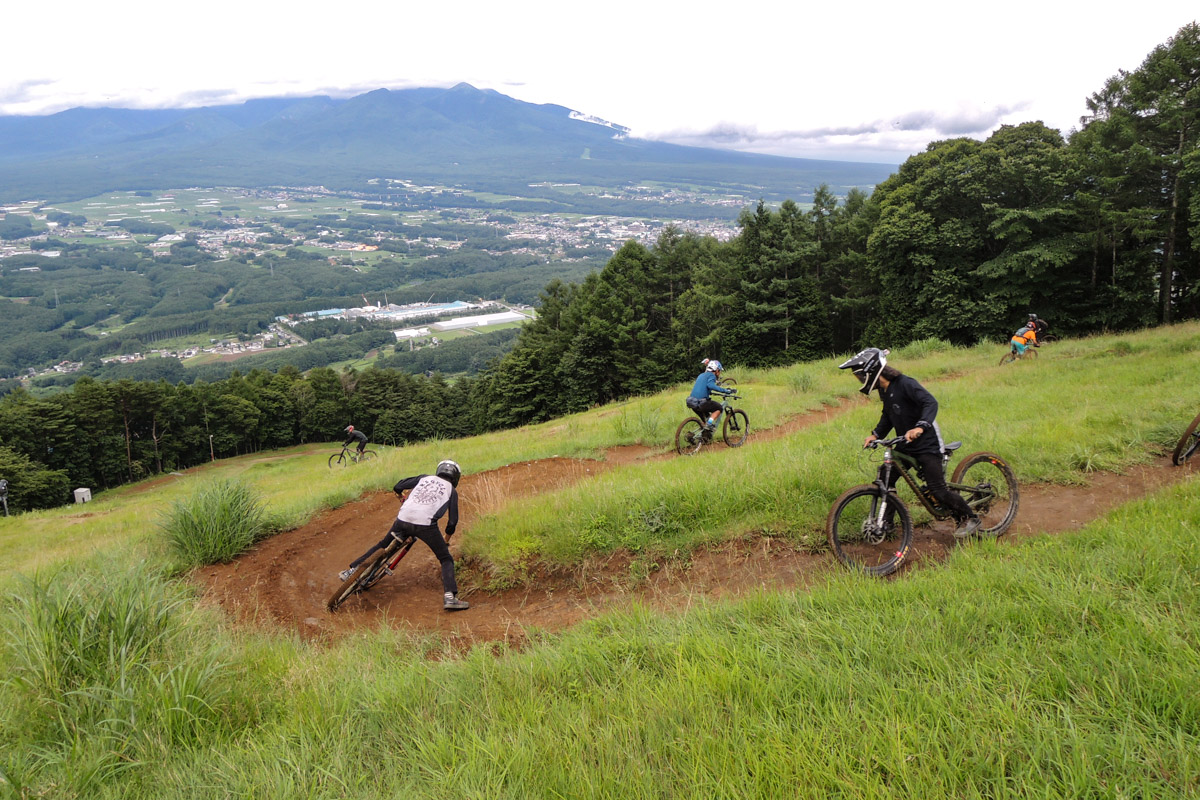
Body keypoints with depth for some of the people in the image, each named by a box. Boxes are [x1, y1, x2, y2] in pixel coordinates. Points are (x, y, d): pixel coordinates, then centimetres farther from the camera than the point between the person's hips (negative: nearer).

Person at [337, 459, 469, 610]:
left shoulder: (425, 478, 23)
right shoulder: (452, 490, 16)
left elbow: (397, 487, 20)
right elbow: (452, 521, 11)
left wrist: (402, 498, 42)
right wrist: (447, 540, 28)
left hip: (403, 520, 3)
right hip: (426, 524, -3)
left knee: (383, 545, 28)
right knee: (446, 560, 8)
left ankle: (352, 570, 31)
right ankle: (450, 597, -9)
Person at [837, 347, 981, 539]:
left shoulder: (904, 384, -21)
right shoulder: (884, 390, 5)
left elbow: (930, 403, -31)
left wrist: (920, 427, -47)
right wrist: (876, 434, 2)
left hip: (926, 444, -8)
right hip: (904, 445, 9)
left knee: (937, 490, -9)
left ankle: (969, 518, 13)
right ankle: (887, 523, 17)